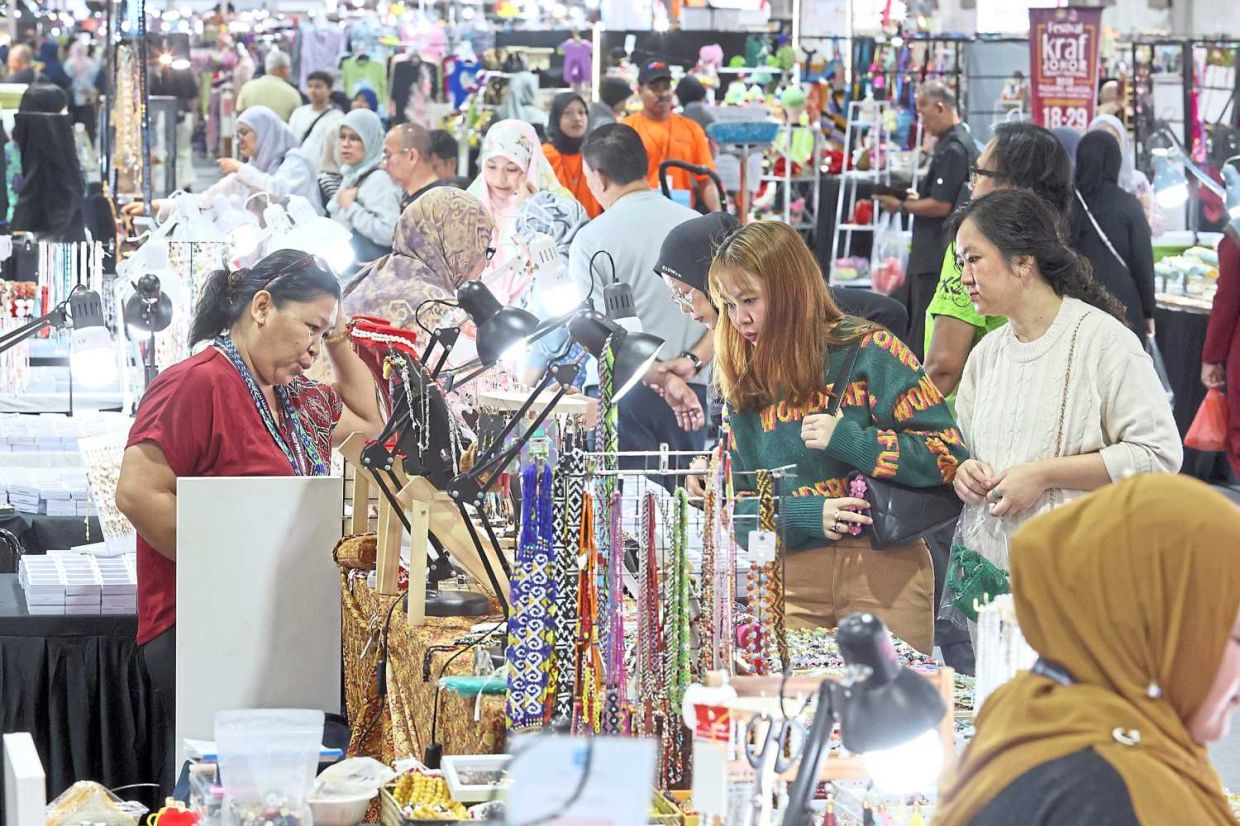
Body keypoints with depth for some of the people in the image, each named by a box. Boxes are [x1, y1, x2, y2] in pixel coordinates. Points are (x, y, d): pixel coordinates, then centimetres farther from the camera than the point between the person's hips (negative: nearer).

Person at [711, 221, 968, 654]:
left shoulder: (869, 351, -4)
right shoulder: (744, 384, 9)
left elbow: (948, 455, -8)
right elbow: (740, 503, 8)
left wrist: (846, 439, -16)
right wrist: (805, 516, -12)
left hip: (882, 573, -3)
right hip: (791, 583, 3)